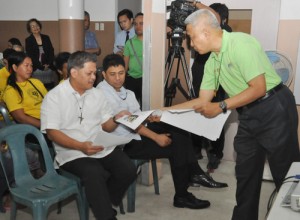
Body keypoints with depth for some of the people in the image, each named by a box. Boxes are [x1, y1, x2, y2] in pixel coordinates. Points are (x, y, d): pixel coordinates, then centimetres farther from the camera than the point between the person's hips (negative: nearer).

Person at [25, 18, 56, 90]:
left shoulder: (46, 38, 13)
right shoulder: (28, 40, 4)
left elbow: (51, 52, 8)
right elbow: (30, 56, -3)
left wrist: (48, 64, -7)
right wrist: (41, 67, -9)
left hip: (49, 68, 3)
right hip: (36, 69, -3)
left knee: (50, 87, -3)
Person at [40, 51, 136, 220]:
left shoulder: (97, 94, 12)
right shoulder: (54, 96, -4)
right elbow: (52, 132, -11)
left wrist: (117, 118, -8)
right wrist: (81, 146, -24)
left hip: (102, 147, 5)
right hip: (72, 152, -5)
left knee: (129, 170, -16)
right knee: (94, 174, -33)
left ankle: (104, 202, 10)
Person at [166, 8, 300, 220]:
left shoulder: (241, 43, -18)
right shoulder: (212, 61, 7)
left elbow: (258, 89, -21)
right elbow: (203, 101, 10)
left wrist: (221, 106, -18)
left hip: (274, 109, -8)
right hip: (248, 115, 8)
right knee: (245, 173, 12)